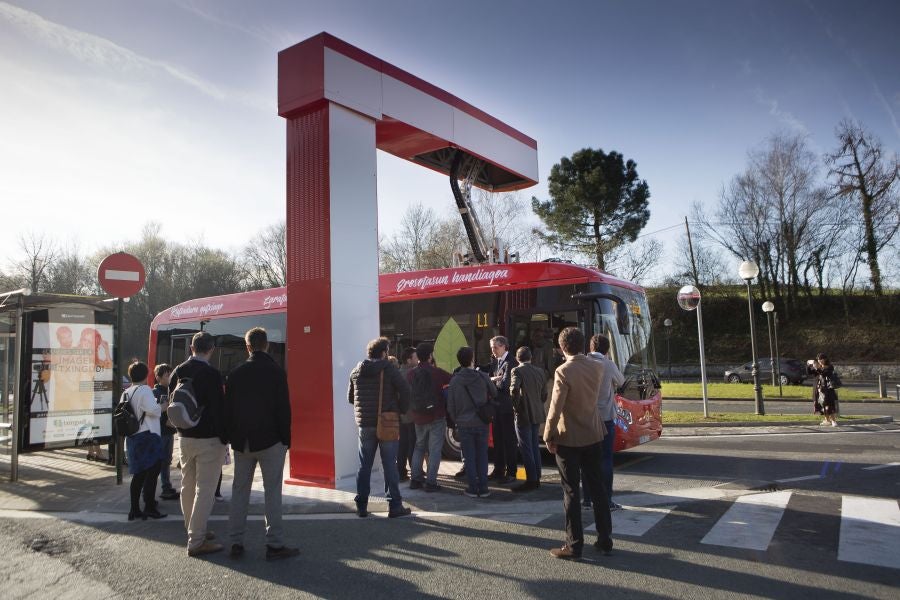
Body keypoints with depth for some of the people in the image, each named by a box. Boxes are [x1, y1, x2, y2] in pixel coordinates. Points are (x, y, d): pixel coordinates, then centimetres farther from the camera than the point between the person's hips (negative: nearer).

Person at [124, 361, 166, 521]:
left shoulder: (126, 393, 13)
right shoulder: (145, 390, -12)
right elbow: (153, 410, -22)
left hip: (132, 438, 8)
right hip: (148, 436, -8)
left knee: (138, 473, 13)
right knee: (152, 471, -3)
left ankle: (134, 509, 14)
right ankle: (149, 507, -4)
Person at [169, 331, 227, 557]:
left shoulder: (178, 371, 3)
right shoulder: (212, 374, -16)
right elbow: (219, 409, -17)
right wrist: (224, 439, -9)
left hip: (185, 437, 7)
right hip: (208, 439, -7)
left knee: (188, 486, 17)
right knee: (205, 490, -1)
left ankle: (195, 531, 31)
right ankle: (196, 542, 2)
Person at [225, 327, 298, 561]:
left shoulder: (236, 374, 5)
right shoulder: (276, 372, -7)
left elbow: (228, 409, 7)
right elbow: (284, 409, -9)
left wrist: (232, 438, 14)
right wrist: (286, 440, -2)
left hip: (242, 442, 4)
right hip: (270, 441, -4)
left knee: (239, 490, 12)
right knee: (272, 491, 0)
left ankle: (236, 542, 16)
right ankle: (274, 544, 1)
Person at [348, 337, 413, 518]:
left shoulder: (356, 371, 7)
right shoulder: (388, 368, -8)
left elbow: (350, 397, 14)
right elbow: (404, 390, -15)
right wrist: (402, 409, -1)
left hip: (364, 423, 4)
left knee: (364, 465, 12)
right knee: (390, 465, 2)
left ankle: (361, 506, 15)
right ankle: (394, 506, 5)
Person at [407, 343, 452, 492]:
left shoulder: (411, 374, -1)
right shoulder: (437, 373, -12)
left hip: (418, 417, 4)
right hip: (436, 417, -4)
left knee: (419, 447, 18)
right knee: (435, 449, 2)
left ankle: (415, 479, 19)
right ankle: (430, 482, 0)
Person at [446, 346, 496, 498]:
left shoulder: (455, 380, -7)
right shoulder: (483, 377, -6)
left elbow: (450, 405, -3)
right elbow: (494, 394, 6)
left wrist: (455, 420, 11)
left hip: (464, 424, -1)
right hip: (481, 423, 1)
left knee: (469, 457, 7)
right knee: (482, 455, 10)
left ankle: (473, 488, 9)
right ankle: (483, 488, 12)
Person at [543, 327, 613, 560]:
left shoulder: (563, 371, -18)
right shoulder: (597, 367, 0)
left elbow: (555, 407, -20)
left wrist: (548, 436, -10)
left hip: (568, 439, -5)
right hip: (594, 436, 6)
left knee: (571, 492, 3)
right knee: (597, 488, 15)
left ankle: (574, 545, 8)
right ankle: (605, 540, 23)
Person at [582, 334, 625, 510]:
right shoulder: (609, 365, -8)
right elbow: (621, 382, 9)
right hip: (605, 417, -3)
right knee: (606, 459, 3)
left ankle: (587, 499, 14)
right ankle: (606, 500, 4)